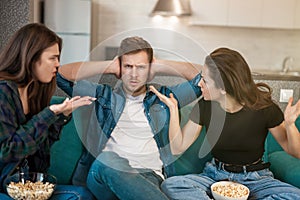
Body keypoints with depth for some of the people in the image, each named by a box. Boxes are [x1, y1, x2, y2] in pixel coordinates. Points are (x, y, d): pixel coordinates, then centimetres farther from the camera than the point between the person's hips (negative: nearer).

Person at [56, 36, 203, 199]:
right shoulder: (104, 95, 21)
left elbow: (202, 76, 16)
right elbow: (62, 75, 15)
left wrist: (159, 66, 16)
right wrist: (109, 66, 14)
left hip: (149, 175, -1)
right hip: (105, 170, 2)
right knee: (107, 159, -37)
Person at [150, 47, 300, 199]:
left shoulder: (263, 106, -13)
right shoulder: (204, 106, -6)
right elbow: (178, 148, -3)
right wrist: (173, 108, -12)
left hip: (255, 178, 0)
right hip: (216, 175, 1)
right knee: (170, 185, -24)